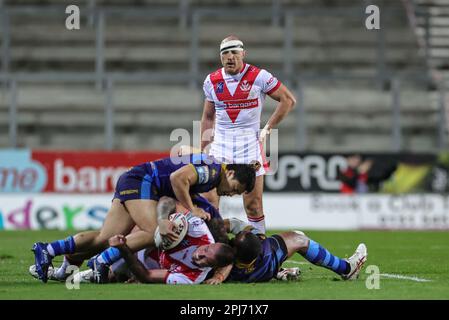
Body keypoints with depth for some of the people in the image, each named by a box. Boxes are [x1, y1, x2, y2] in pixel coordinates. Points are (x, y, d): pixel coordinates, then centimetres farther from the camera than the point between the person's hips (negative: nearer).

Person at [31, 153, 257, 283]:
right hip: (140, 180, -10)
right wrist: (192, 209, -19)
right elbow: (178, 177, -28)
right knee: (154, 233, -24)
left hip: (130, 183, 10)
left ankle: (47, 251, -3)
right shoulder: (212, 170, -14)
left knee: (105, 239, -1)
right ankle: (102, 263, -25)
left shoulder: (210, 176, 18)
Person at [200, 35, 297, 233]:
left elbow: (288, 100, 1)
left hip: (249, 141, -3)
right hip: (220, 142, 3)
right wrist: (203, 149, 14)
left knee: (253, 205, 0)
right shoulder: (212, 81, 6)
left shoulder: (258, 77, -5)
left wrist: (268, 128, -3)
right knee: (209, 199, -7)